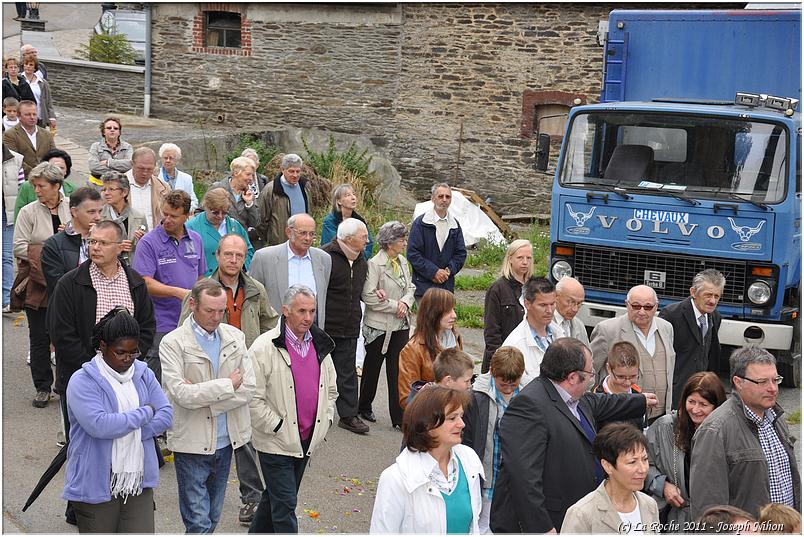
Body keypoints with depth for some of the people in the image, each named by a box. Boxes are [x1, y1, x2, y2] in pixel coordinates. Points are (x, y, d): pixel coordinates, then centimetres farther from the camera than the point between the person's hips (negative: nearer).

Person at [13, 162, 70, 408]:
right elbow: (19, 247, -5)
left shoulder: (72, 208, 3)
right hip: (38, 286, -1)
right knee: (40, 337, 4)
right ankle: (43, 387, 15)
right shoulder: (28, 212, 0)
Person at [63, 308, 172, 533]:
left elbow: (166, 415, -1)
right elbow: (98, 425, -23)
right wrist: (144, 414, -12)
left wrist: (123, 431, -12)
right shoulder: (83, 381, -9)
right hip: (96, 485, -4)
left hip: (138, 483, 4)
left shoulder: (143, 374, 8)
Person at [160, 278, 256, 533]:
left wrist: (201, 395, -14)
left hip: (226, 442, 5)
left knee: (212, 518, 17)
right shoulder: (173, 343, -9)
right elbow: (180, 393, -20)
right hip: (192, 444, -5)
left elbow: (248, 389, -4)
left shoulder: (235, 337, 4)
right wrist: (228, 384, -13)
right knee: (199, 523, -4)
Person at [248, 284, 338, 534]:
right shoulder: (265, 347, -15)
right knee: (285, 504, -4)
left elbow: (331, 389, 18)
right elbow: (253, 399, -15)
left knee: (275, 496, 20)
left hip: (307, 439, 6)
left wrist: (324, 421, 7)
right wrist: (278, 428, -15)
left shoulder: (320, 345, 6)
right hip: (276, 442, -6)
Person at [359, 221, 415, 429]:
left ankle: (399, 417, 3)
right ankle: (364, 407, 31)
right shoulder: (374, 264, -15)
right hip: (379, 325, -5)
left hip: (401, 325, 5)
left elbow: (410, 288, 14)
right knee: (372, 367, 11)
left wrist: (406, 302, -7)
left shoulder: (403, 262, 7)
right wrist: (395, 306, -15)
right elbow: (368, 296, -19)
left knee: (398, 369, 1)